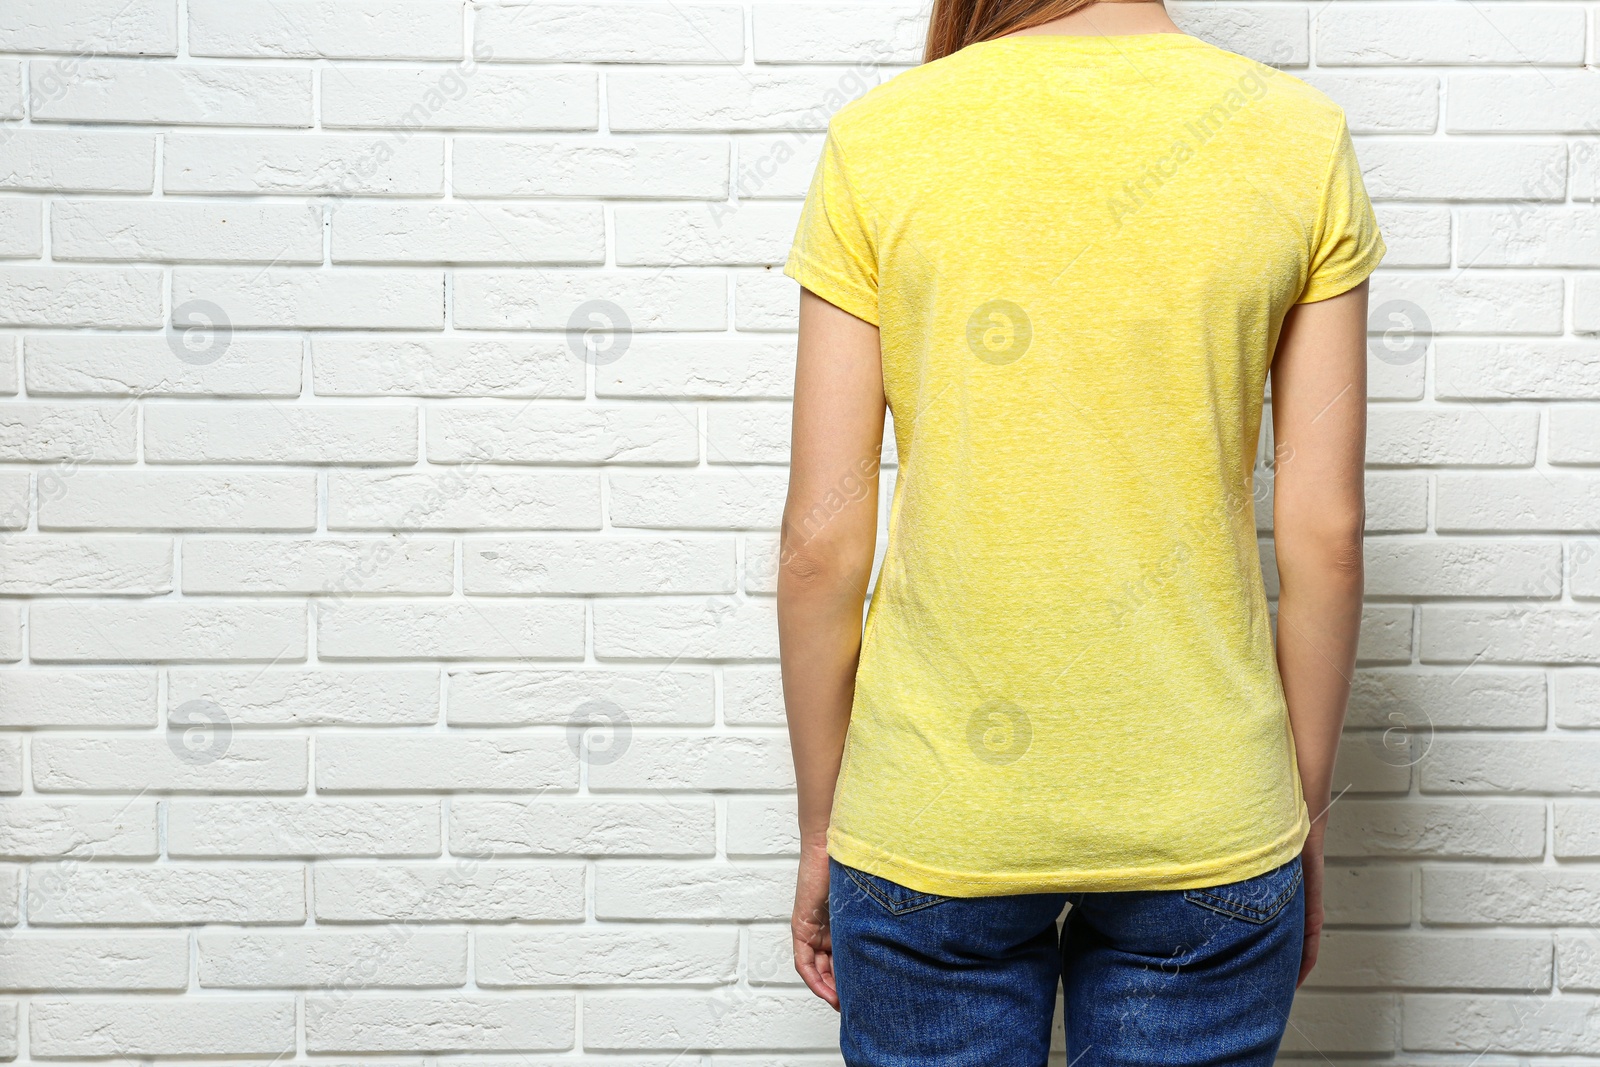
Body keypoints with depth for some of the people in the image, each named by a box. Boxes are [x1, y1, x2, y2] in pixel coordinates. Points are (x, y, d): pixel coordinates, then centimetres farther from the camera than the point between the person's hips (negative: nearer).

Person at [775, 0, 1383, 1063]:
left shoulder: (876, 140, -6)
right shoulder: (1302, 138, -4)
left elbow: (820, 543, -6)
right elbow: (1326, 534, -3)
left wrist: (822, 833, 6)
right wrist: (1308, 816, 10)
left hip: (933, 818, 0)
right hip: (1203, 817, 1)